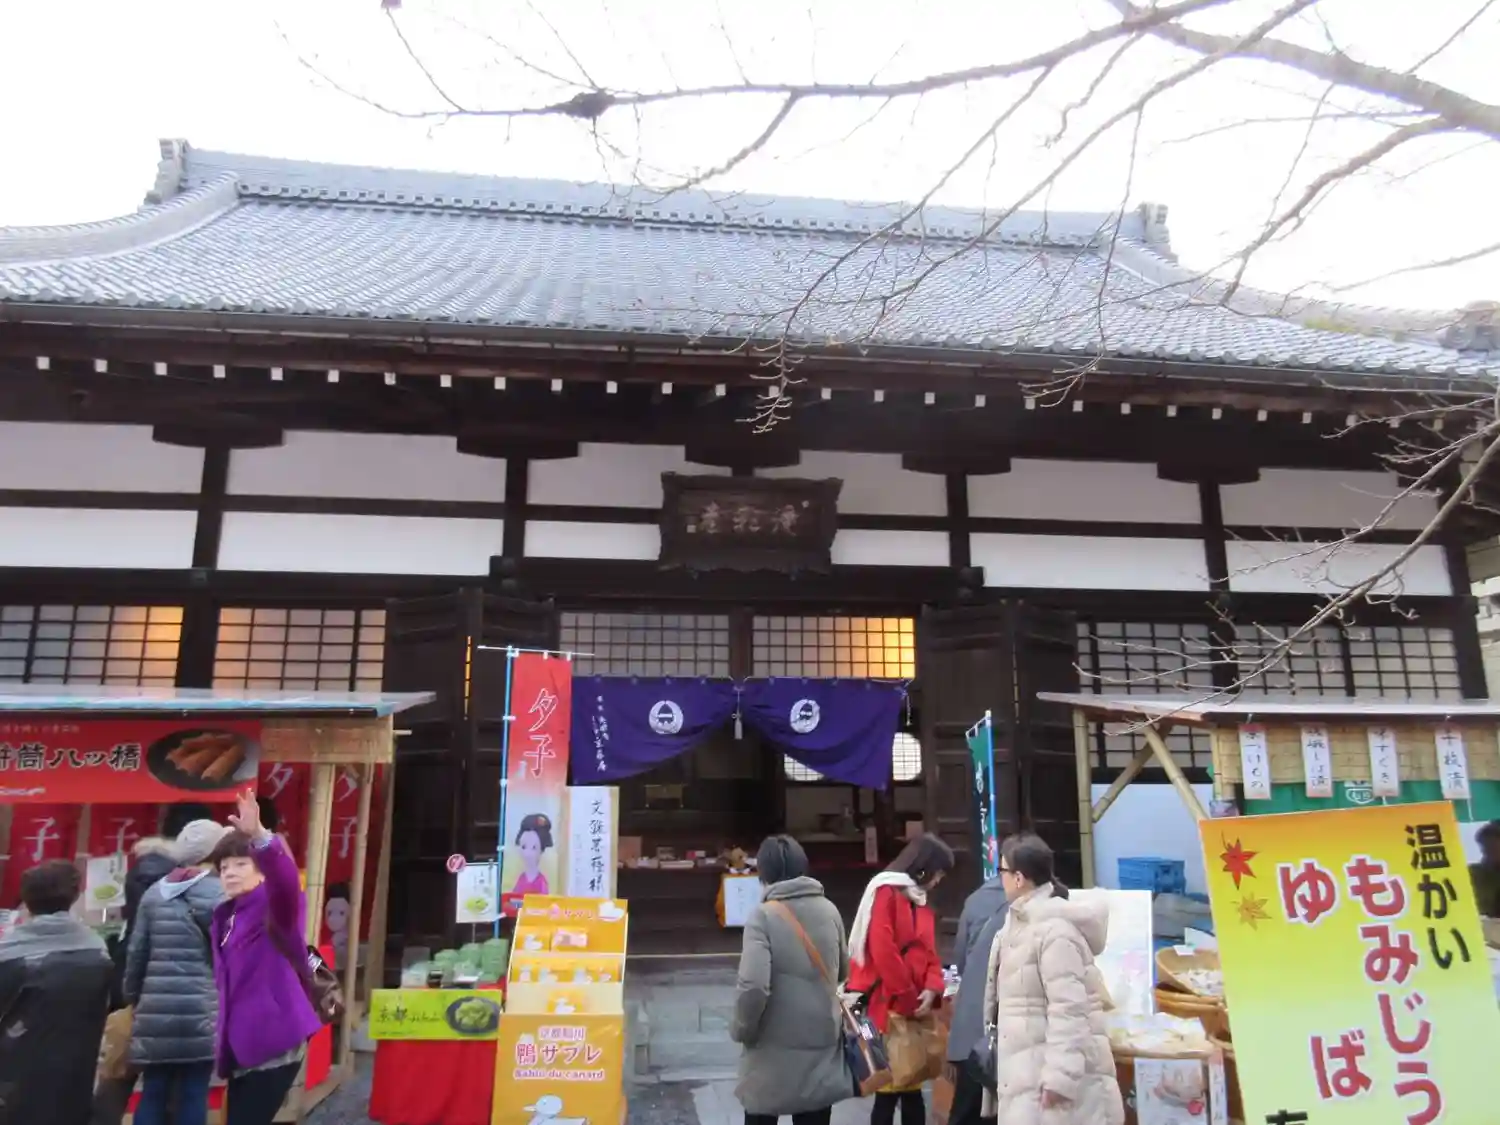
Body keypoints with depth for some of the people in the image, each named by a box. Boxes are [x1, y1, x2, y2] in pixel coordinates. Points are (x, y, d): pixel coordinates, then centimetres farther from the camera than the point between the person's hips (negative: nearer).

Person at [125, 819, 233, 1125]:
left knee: (153, 1094, 11)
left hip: (155, 1011, 5)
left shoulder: (154, 893, 12)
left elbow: (136, 953, 14)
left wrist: (132, 998, 25)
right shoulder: (220, 893, -5)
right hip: (201, 1013, -5)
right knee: (192, 1096, 3)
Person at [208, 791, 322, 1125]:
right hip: (242, 1045, 8)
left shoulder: (274, 907, -10)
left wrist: (260, 837, -46)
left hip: (274, 1043, -8)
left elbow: (286, 881, -32)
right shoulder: (225, 916, 15)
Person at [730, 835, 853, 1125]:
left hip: (774, 1049, -4)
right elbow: (843, 972, 13)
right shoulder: (829, 911, 1)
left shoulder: (763, 916, -15)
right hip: (822, 1042, 4)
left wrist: (741, 1029, -7)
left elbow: (754, 987, -24)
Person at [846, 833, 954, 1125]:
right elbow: (882, 950, -20)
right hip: (886, 1008, -8)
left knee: (911, 1085, 12)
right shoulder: (886, 892, -13)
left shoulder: (922, 902, 15)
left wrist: (931, 989, -6)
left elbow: (929, 953, 13)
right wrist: (908, 998, -15)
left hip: (913, 1010, 8)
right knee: (889, 1088, -1)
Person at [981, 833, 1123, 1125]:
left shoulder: (1054, 930, -20)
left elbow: (1068, 1008, -24)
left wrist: (1060, 1076, -25)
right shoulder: (1022, 922, 9)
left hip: (1059, 1069, -9)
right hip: (1027, 1064, 10)